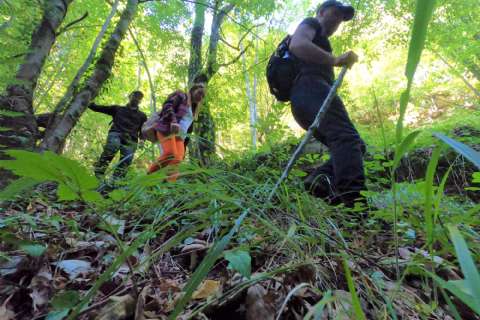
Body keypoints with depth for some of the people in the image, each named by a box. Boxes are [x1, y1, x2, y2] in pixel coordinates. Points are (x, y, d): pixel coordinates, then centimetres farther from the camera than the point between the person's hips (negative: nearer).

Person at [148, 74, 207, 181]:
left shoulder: (194, 110, 27)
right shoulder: (181, 95, 6)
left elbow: (188, 129, 25)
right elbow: (167, 105, -12)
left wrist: (184, 147, 19)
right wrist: (173, 122, -29)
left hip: (179, 135, 7)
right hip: (166, 129, -7)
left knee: (178, 157, -8)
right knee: (170, 154, -20)